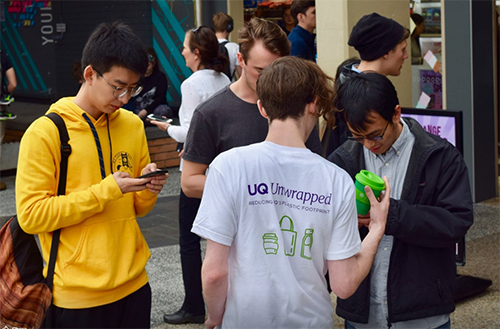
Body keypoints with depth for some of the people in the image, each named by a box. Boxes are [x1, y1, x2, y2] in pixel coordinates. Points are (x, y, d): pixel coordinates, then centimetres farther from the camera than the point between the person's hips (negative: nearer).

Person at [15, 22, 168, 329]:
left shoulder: (133, 125, 7)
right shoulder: (45, 133, -9)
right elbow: (31, 215, -14)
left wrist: (148, 190, -7)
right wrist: (105, 190, -18)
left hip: (133, 285, 5)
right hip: (78, 296, -5)